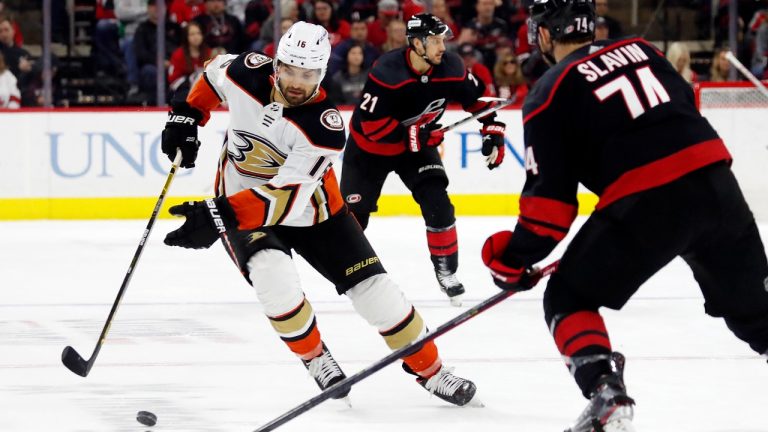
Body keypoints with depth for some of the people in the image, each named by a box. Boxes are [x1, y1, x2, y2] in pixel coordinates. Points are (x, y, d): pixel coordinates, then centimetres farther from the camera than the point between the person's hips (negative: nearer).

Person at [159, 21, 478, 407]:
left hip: (311, 210, -1)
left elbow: (286, 197, -37)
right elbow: (215, 72, 8)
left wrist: (221, 216, -48)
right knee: (274, 277, -29)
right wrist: (186, 117, -2)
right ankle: (314, 357, -2)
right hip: (240, 203, 1)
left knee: (373, 288, -5)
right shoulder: (248, 73, -19)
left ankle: (429, 369, 16)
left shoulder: (325, 126, -29)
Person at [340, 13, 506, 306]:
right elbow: (371, 124, -32)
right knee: (354, 212, 3)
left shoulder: (450, 68, -18)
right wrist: (413, 135, -35)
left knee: (438, 204, -12)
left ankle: (446, 271, 1)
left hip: (418, 144, 3)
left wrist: (494, 133, -10)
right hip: (369, 147, -3)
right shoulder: (387, 73, -33)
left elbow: (479, 98, -1)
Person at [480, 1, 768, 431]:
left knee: (568, 299, 11)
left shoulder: (551, 93, 4)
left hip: (645, 202, -5)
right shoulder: (641, 50, 19)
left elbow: (550, 198, 0)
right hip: (715, 178, 5)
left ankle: (606, 396, -9)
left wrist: (516, 257, 12)